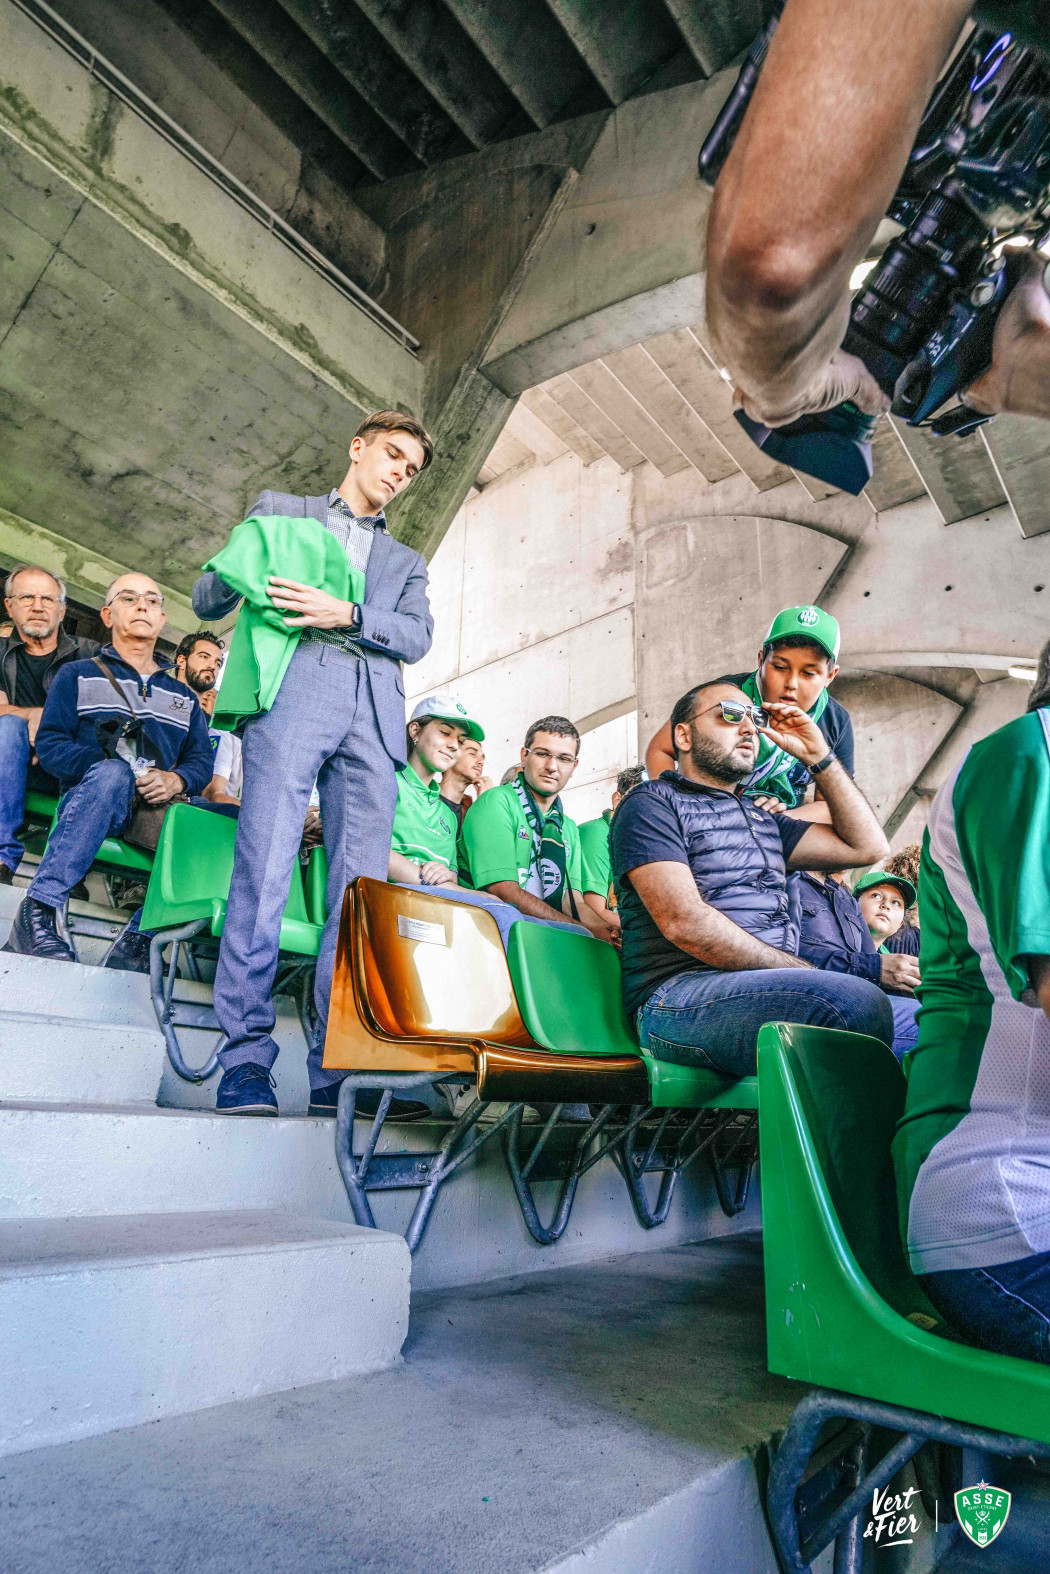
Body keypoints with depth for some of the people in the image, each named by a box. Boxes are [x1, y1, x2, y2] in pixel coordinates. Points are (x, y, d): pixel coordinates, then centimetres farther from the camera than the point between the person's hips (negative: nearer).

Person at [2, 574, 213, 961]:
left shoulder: (183, 696, 26)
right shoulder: (78, 676, 18)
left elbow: (202, 759, 12)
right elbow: (50, 743, 3)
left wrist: (174, 780, -12)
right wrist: (113, 768, -15)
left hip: (157, 810, 3)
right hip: (86, 804, -2)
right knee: (112, 773, -38)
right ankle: (38, 908, -41)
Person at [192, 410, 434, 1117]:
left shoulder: (407, 561, 32)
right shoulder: (279, 510, 27)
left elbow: (418, 637, 12)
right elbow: (207, 599, 21)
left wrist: (347, 613, -6)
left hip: (373, 715, 3)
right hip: (293, 694, -2)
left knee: (360, 890, -8)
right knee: (264, 873, -14)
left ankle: (338, 1071, -6)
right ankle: (246, 1063, -11)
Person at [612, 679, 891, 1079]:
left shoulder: (762, 817, 29)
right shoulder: (651, 804, 4)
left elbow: (867, 846, 24)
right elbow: (684, 922, -11)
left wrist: (818, 756, 22)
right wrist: (803, 972, -10)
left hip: (774, 991, 8)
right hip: (680, 998, -7)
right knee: (857, 1003, -31)